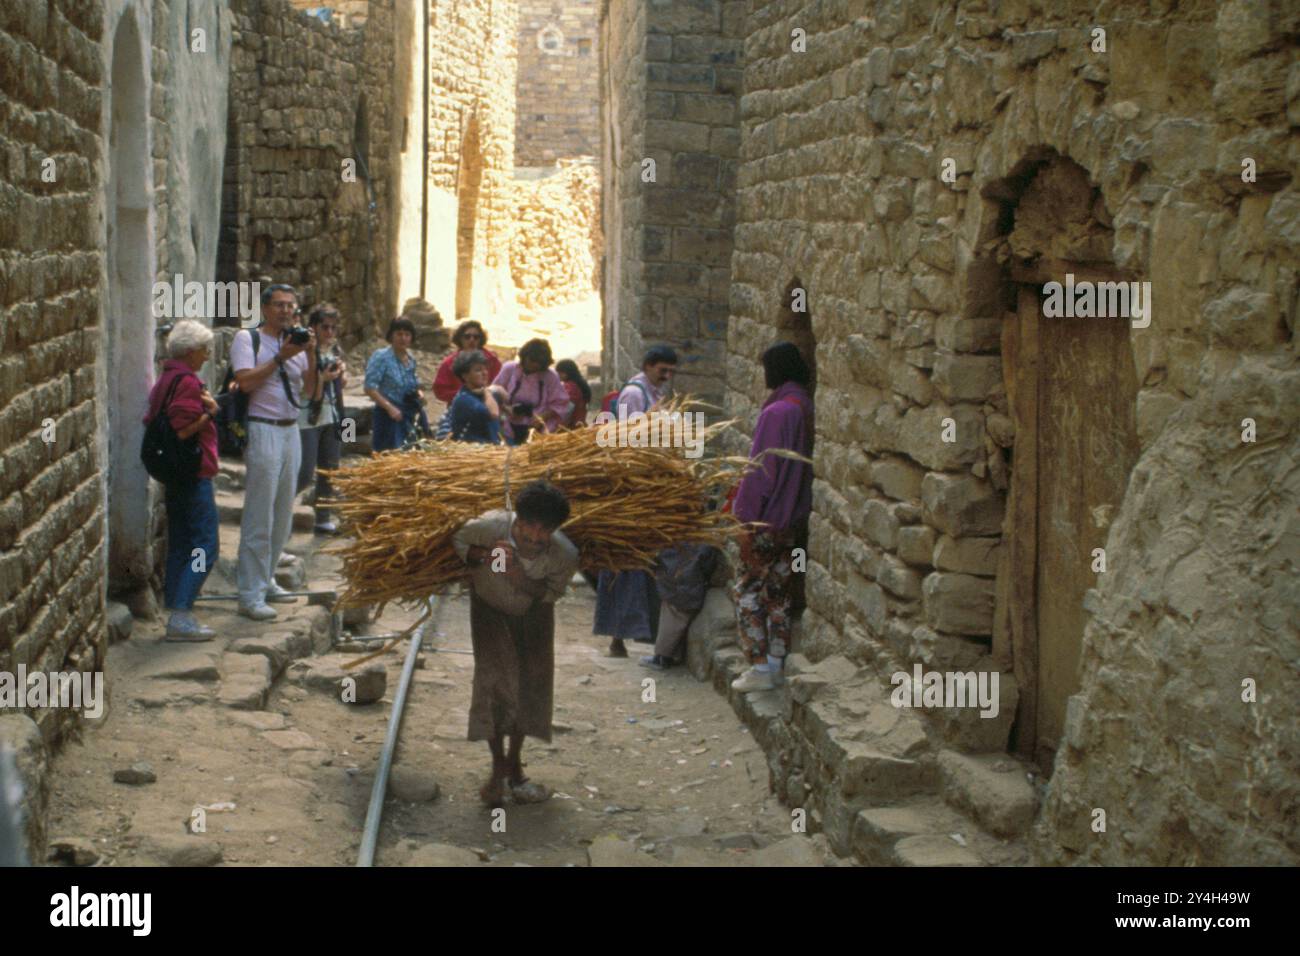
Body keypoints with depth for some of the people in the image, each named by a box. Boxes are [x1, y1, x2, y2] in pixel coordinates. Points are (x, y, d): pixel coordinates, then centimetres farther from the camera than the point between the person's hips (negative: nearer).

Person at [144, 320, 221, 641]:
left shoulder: (166, 378, 14)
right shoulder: (187, 382, -16)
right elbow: (182, 430, -24)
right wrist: (210, 413, -11)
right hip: (193, 475, -10)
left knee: (180, 545, 13)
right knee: (205, 545, -9)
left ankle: (176, 616, 16)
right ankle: (180, 617, -13)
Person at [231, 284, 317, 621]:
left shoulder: (296, 341, 15)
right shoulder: (247, 338, -3)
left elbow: (310, 390, 8)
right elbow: (246, 382, -17)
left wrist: (310, 355, -5)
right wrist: (281, 357, -16)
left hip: (291, 430, 7)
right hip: (263, 431, -7)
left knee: (283, 515, 13)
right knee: (259, 517, -8)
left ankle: (265, 580, 25)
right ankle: (250, 596, -6)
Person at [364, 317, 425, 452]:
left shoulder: (411, 359, 11)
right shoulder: (381, 357, -10)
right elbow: (370, 388, -16)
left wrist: (419, 393, 5)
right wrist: (390, 407, -25)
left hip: (410, 415, 7)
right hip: (389, 416, -7)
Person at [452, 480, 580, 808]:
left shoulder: (565, 555, -33)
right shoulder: (490, 526, -37)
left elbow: (551, 593, -14)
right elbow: (457, 540, -15)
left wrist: (522, 580, -35)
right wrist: (483, 556, -36)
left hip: (532, 612, 2)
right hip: (490, 607, -1)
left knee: (530, 685, 4)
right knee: (494, 680, -13)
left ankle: (514, 765, 23)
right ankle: (499, 766, 4)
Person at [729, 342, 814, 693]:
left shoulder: (777, 412, -20)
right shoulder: (806, 408, 6)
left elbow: (761, 470, -20)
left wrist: (745, 514, -14)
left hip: (767, 519, -8)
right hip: (792, 517, 8)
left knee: (747, 589, 1)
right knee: (778, 590, 15)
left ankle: (760, 668, 1)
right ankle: (776, 664, 20)